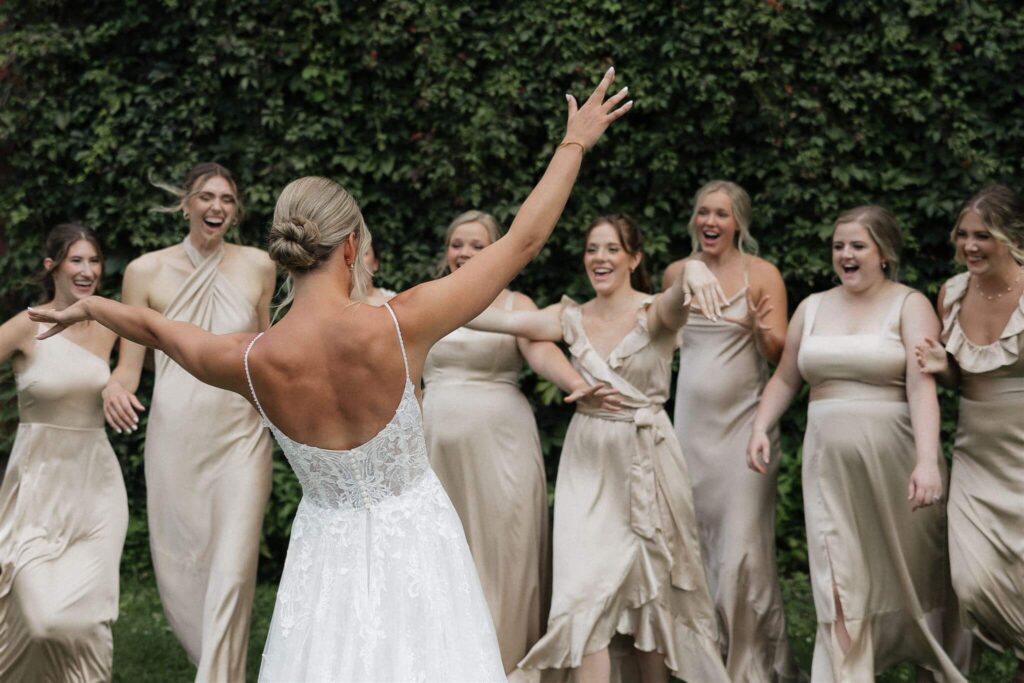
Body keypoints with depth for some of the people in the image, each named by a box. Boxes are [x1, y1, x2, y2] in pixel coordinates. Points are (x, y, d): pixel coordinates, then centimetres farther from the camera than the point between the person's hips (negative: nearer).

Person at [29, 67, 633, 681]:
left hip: (327, 552, 2)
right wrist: (574, 144, -2)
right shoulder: (397, 326, -22)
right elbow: (523, 241, -14)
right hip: (415, 542, -2)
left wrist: (90, 305, 30)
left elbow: (156, 327, 10)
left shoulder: (250, 362, -13)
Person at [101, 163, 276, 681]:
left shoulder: (257, 267, 4)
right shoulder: (147, 271, 0)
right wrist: (114, 386, -20)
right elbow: (129, 366, 0)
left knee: (233, 570, -10)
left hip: (241, 435, 0)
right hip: (176, 436, 0)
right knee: (179, 569, 6)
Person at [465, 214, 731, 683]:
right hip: (588, 460, 3)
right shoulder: (571, 318, 3)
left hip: (646, 460, -3)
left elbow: (677, 300, -30)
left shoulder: (653, 312, -8)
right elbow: (506, 319, -8)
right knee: (587, 587, -2)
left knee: (652, 585, 7)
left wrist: (693, 270, -55)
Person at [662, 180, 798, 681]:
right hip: (691, 419, 4)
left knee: (743, 546, -8)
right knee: (697, 540, 7)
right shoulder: (676, 273, 7)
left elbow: (779, 353, -8)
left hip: (743, 421, -4)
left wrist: (760, 329, -27)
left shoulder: (762, 274, -4)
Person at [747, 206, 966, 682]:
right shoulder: (812, 307, 12)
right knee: (842, 582, -2)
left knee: (913, 575, 9)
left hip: (894, 459, -3)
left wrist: (927, 460, -28)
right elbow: (785, 379, 17)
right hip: (830, 462, 3)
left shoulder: (909, 305, -3)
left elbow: (922, 387, -16)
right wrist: (760, 428, 1)